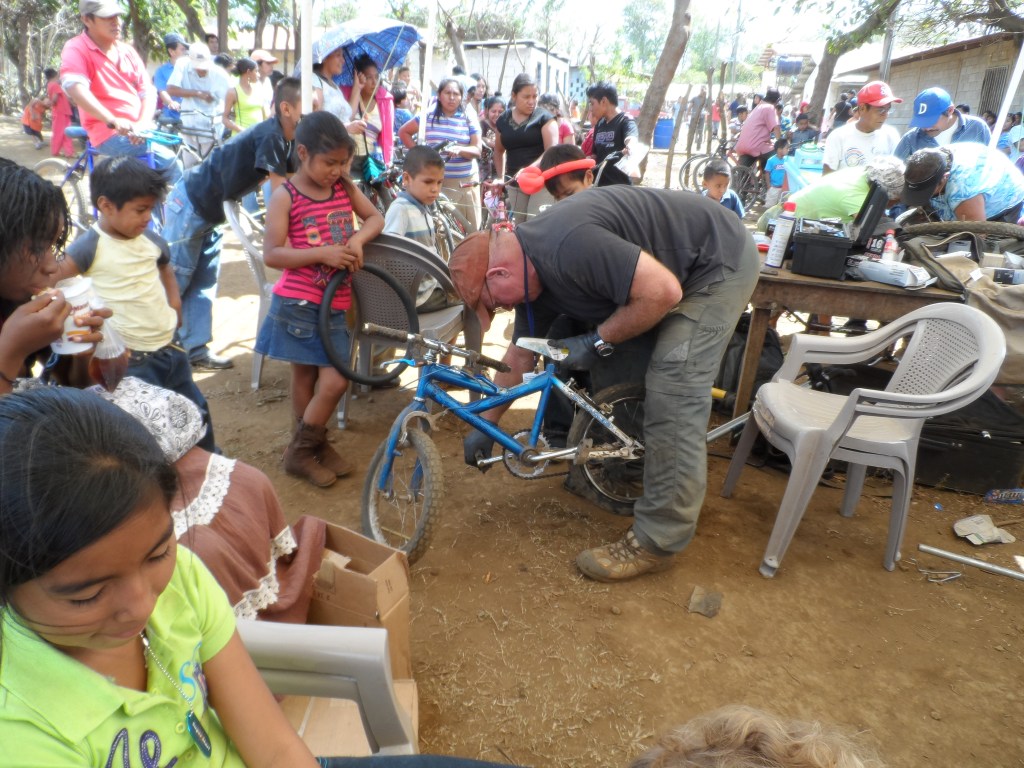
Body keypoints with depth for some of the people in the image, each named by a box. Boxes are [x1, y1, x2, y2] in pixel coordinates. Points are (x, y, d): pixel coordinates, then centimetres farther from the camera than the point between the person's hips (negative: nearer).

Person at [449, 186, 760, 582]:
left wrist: (596, 342, -19)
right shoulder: (531, 269, -1)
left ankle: (656, 544, -6)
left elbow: (663, 291, -32)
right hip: (670, 269, 9)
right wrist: (484, 428, 16)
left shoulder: (567, 246, -32)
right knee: (612, 379, 9)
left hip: (718, 261, -9)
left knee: (671, 397, -15)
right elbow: (519, 357, 9)